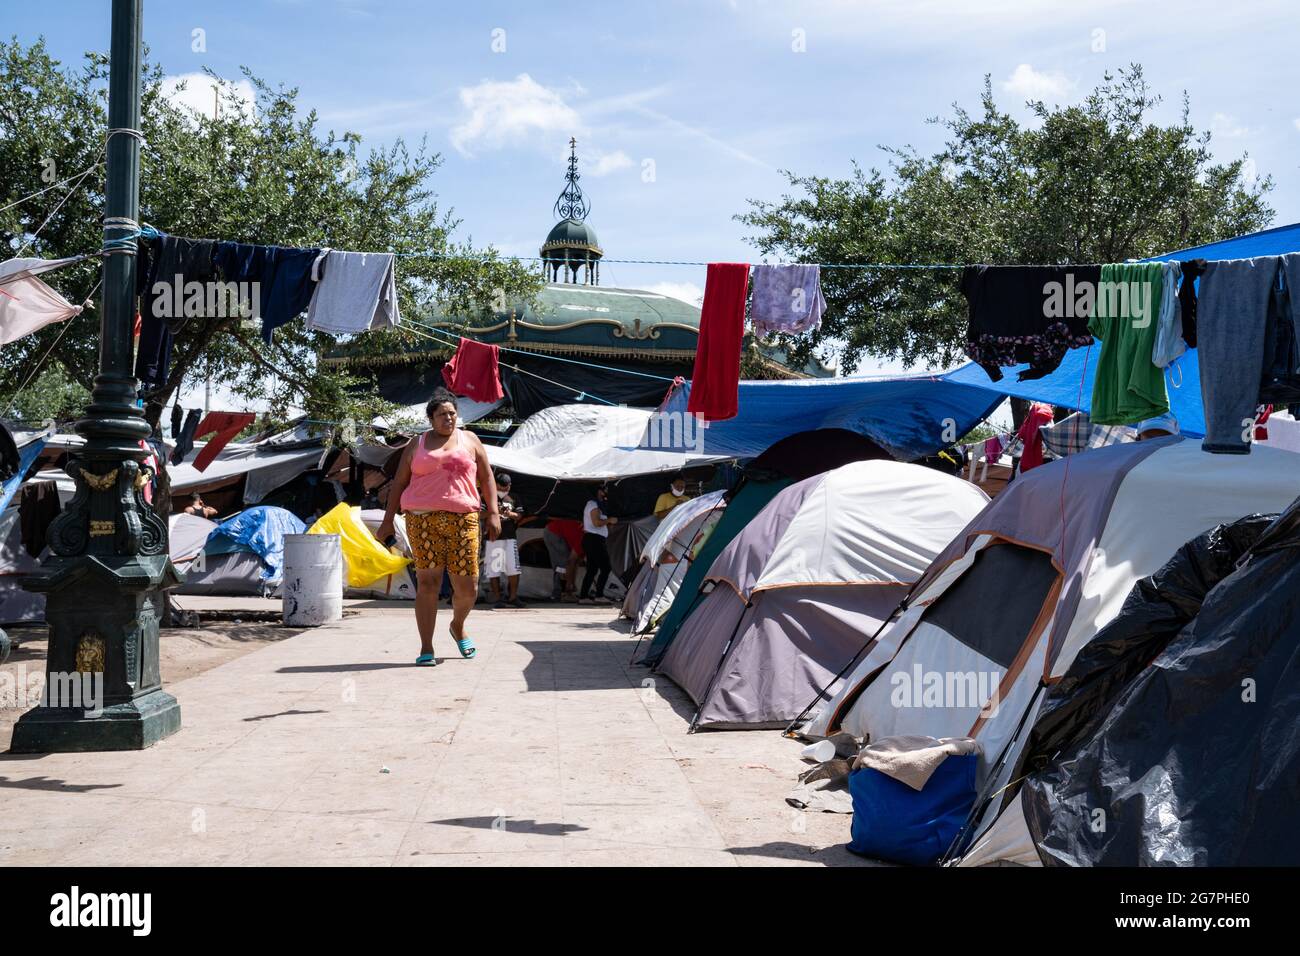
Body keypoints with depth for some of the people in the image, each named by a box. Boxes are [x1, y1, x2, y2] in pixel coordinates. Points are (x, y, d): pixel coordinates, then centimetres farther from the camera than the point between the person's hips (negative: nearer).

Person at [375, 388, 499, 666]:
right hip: (423, 519, -1)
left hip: (463, 520, 1)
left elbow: (486, 478, 14)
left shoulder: (470, 440, 15)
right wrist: (388, 521, 9)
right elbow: (398, 484, 15)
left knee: (468, 587, -2)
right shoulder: (416, 445, 14)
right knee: (427, 583, -8)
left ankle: (458, 627, 30)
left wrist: (493, 513, 3)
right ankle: (426, 649, -2)